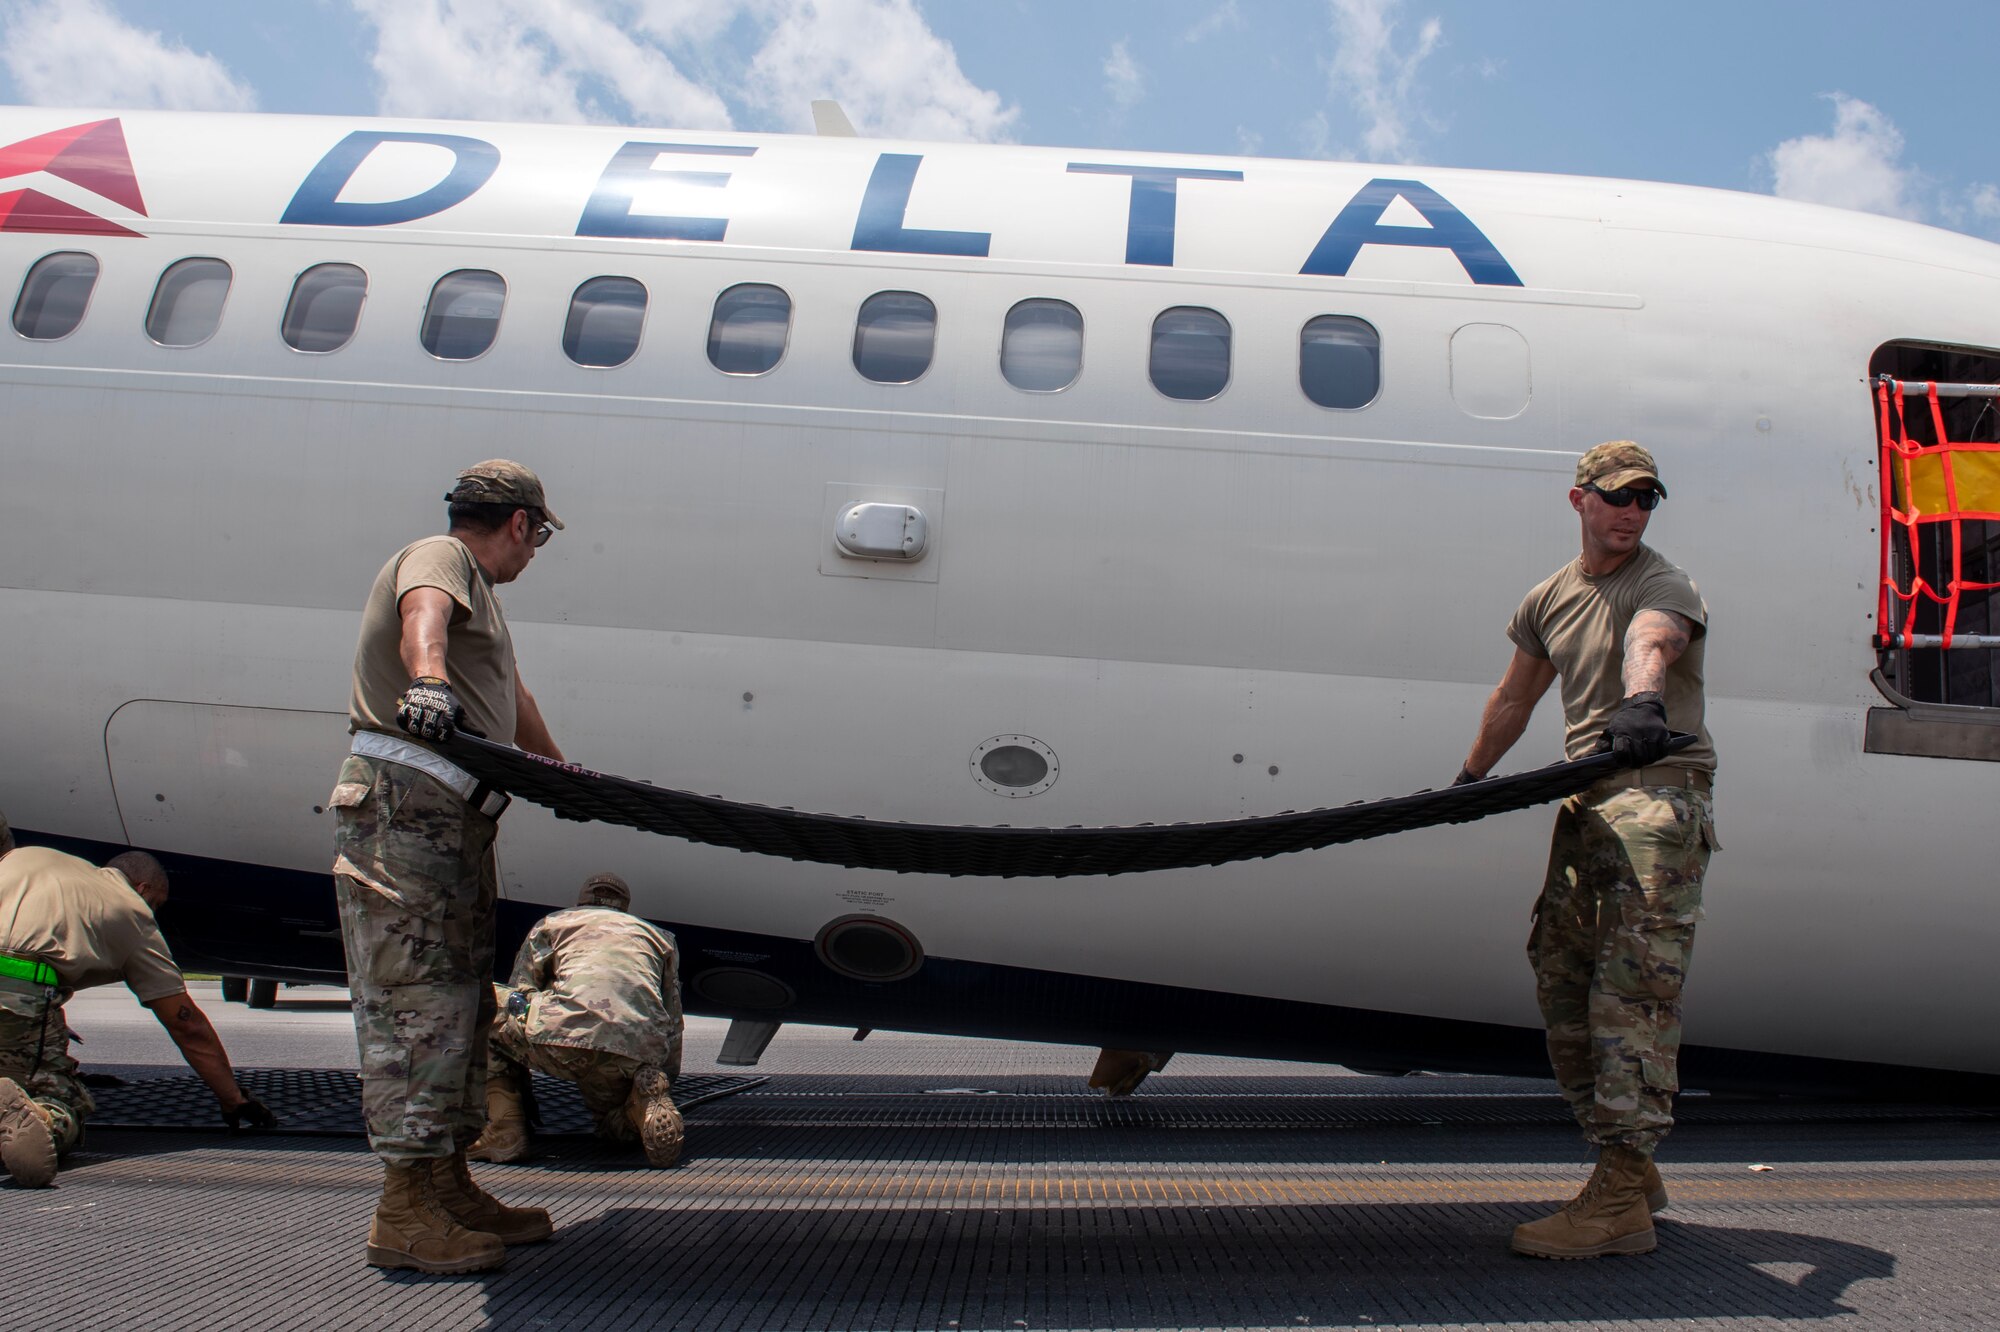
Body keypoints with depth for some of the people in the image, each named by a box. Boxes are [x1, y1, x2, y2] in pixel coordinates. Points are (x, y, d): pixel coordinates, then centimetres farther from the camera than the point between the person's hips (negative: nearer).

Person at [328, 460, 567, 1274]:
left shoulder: (477, 591, 30)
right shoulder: (437, 558, -1)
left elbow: (511, 696, 41)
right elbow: (422, 615, -26)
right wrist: (428, 681, -48)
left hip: (454, 819, 10)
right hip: (402, 809, -10)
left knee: (462, 999, 10)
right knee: (414, 1000, -12)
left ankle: (448, 1186, 17)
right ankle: (405, 1212, -10)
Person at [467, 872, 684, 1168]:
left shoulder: (552, 924, 29)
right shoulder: (659, 936, 35)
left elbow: (517, 1004, 29)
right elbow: (672, 1025, 34)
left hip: (566, 1035, -4)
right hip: (640, 1053, 4)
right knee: (617, 1128, 33)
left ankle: (504, 1132, 9)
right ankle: (644, 1098, -3)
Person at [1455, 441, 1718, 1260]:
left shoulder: (1664, 587, -6)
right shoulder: (1551, 598, 16)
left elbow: (1649, 644, -31)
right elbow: (1514, 699, 28)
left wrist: (1642, 700, -52)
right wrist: (1468, 781, 34)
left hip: (1660, 796, -7)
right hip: (1587, 802, 8)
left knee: (1631, 990, -13)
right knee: (1560, 981, 7)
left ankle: (1620, 1202, -12)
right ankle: (1630, 1170, 18)